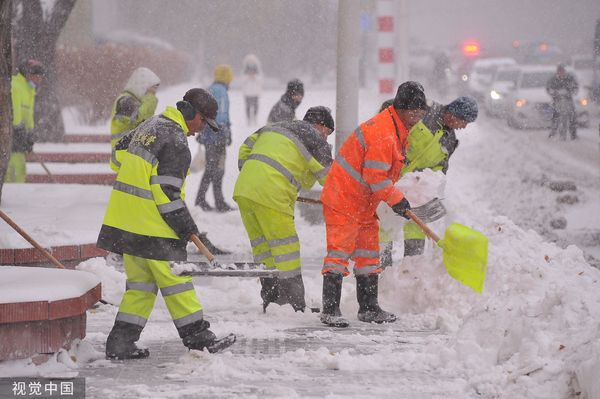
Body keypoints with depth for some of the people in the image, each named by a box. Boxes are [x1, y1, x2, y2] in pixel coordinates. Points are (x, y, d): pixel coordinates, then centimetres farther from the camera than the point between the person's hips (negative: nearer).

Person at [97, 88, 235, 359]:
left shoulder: (149, 126, 13)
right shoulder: (176, 141, -16)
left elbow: (120, 152, 24)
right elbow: (167, 190, -20)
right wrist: (187, 227, -11)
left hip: (124, 218, 9)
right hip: (152, 225, -9)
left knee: (141, 281, 13)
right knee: (175, 278, 0)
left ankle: (121, 342, 8)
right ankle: (197, 337, 8)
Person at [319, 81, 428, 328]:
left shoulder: (398, 130, 11)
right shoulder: (383, 133, -24)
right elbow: (375, 177, -24)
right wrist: (396, 200, -15)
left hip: (365, 203, 11)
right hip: (343, 200, -11)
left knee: (369, 253, 14)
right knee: (340, 251, -11)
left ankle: (368, 307, 22)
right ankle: (330, 310, -11)